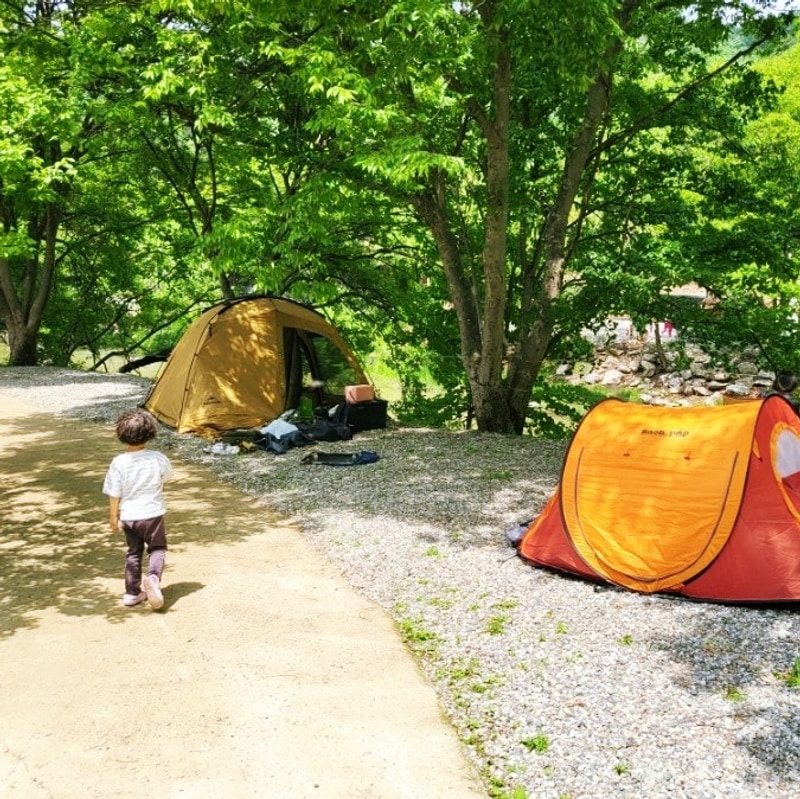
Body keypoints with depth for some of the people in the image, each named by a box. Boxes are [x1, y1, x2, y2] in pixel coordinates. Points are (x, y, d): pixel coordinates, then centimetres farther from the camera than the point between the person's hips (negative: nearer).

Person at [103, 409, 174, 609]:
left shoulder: (119, 462, -15)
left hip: (128, 516, 1)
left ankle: (132, 593, 22)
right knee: (157, 549, 15)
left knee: (133, 553, 18)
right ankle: (153, 578, -12)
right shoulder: (158, 458, -13)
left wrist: (113, 518, 3)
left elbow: (113, 494, -9)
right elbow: (167, 475, 8)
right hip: (153, 513, -1)